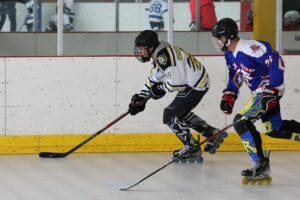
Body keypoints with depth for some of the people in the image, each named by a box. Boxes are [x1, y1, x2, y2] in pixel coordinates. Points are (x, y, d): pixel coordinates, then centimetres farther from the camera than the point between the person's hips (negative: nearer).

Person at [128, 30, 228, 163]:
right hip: (192, 83, 11)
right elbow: (153, 80, 20)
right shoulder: (159, 55, 10)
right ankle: (213, 134, 28)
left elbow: (176, 82, -26)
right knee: (181, 113, 24)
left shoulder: (164, 55, -24)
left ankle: (192, 148, 2)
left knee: (170, 114, -5)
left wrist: (160, 88, -9)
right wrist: (141, 98, 14)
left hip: (196, 85, -11)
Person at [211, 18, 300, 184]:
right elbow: (235, 77, 20)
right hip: (258, 92, 10)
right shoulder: (230, 55, 8)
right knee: (274, 129, 13)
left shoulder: (250, 48, -23)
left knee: (241, 121, -16)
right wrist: (228, 96, 7)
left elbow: (275, 61, -26)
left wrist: (273, 89, -27)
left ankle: (261, 164, -15)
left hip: (271, 90, -10)